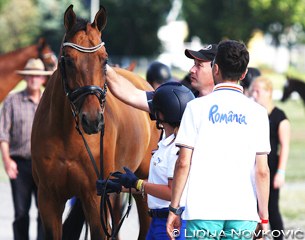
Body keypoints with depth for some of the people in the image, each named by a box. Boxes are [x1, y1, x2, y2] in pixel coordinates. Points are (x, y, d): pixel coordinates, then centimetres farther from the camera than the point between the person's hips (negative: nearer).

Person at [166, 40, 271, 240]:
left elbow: (183, 163, -2)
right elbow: (262, 171, 2)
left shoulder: (197, 107, 0)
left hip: (203, 210, -2)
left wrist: (174, 209, 5)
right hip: (244, 212, 2)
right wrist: (264, 217, 9)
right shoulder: (257, 112, 5)